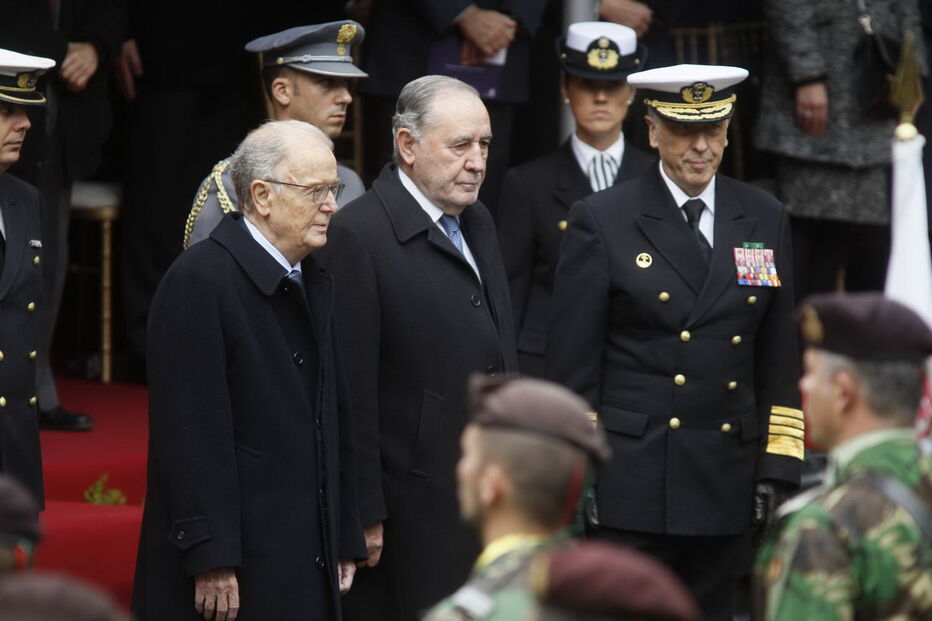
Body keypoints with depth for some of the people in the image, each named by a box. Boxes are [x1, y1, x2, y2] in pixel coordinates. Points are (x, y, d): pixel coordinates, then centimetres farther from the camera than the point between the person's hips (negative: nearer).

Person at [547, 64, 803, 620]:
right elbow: (571, 367, -2)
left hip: (727, 487, 4)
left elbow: (780, 360, 13)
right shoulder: (601, 222, -1)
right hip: (631, 485, -3)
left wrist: (779, 466, 6)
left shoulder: (765, 220, 10)